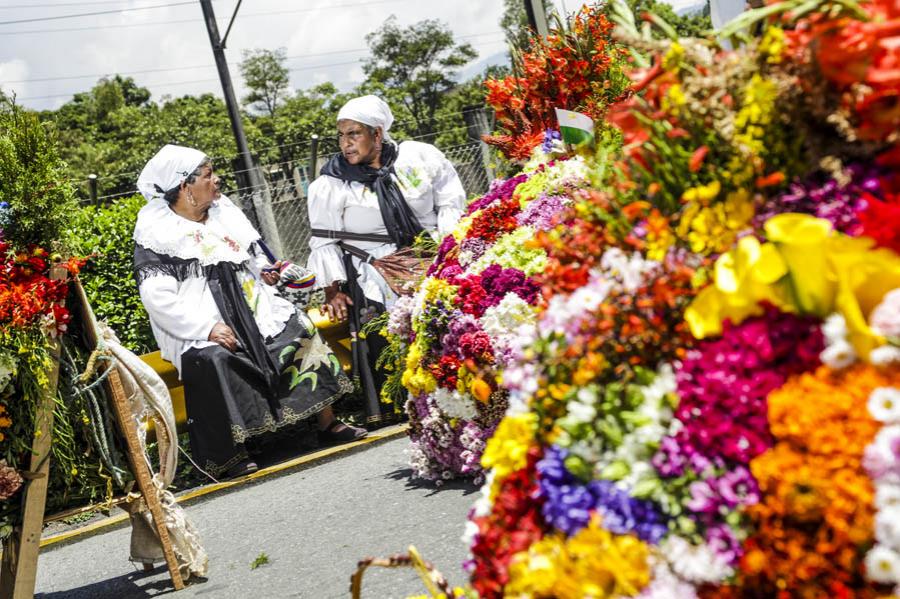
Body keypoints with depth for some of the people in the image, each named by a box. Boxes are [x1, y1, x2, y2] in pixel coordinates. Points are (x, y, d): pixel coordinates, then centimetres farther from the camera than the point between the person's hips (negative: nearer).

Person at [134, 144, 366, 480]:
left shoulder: (223, 212, 15)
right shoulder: (156, 232, -6)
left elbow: (255, 257, 28)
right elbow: (157, 297, -15)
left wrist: (266, 272, 3)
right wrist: (207, 328, -22)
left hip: (250, 310, 6)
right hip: (198, 327, -6)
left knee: (300, 328, -10)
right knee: (214, 359, -34)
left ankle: (328, 424, -4)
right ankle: (230, 454, -24)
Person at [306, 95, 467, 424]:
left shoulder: (420, 156, 6)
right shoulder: (330, 184, 4)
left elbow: (451, 200, 12)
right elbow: (324, 242, 5)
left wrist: (445, 239, -3)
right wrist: (333, 290, -4)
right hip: (375, 270, -1)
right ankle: (385, 408, -12)